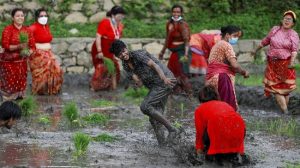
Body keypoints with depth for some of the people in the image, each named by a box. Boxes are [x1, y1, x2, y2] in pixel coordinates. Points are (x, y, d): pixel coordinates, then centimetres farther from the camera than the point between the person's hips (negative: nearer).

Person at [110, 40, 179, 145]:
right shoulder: (126, 66, 9)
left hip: (165, 81, -9)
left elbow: (154, 65, -26)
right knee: (154, 118, 6)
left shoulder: (137, 54, -13)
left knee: (145, 107, -17)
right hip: (155, 86, 9)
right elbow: (139, 83, 1)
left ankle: (171, 129, -12)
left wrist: (164, 78, -41)